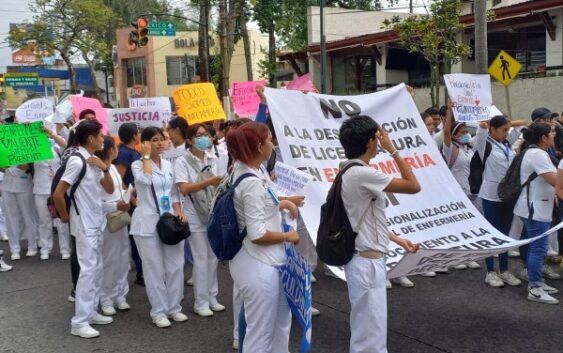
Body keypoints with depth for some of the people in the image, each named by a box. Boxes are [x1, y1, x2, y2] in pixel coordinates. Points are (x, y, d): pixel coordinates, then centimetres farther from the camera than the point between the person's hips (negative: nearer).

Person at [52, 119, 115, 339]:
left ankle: (91, 312, 23)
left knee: (96, 268, 13)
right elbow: (58, 194, -20)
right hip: (84, 225, -9)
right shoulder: (77, 161, -19)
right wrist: (65, 216, -7)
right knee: (88, 270, -8)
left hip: (96, 222, 9)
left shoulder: (95, 161, 8)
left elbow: (110, 189, 10)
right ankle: (79, 322, -2)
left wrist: (105, 169, -5)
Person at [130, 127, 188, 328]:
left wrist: (178, 211, 0)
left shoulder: (168, 165, 12)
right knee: (155, 270, 1)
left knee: (176, 266, 7)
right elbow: (145, 179, -26)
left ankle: (174, 307, 20)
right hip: (148, 223, -5)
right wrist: (146, 156, -15)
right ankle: (158, 311, 12)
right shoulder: (138, 164, -4)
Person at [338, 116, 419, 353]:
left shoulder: (351, 172, 9)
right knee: (371, 333, -1)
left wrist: (398, 240, 20)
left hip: (365, 259, 10)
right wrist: (392, 149, -12)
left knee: (364, 328, 19)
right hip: (367, 261, -10)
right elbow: (413, 186, -18)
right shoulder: (362, 174, -21)